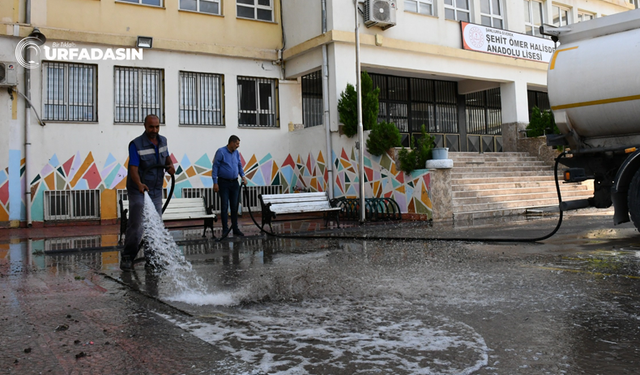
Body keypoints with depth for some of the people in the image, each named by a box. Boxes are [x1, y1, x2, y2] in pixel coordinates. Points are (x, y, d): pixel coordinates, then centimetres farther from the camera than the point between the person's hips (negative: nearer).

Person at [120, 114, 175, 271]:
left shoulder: (162, 141, 7)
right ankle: (127, 258, 3)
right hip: (138, 192, -6)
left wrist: (170, 165, 2)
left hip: (156, 191, 6)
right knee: (135, 225, -9)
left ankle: (151, 258, 18)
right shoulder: (136, 144, -13)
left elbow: (166, 156, 25)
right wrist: (139, 184, -39)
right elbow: (133, 168, -22)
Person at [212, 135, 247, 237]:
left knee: (235, 206, 7)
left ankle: (235, 228, 14)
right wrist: (215, 183, -13)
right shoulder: (221, 151, -9)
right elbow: (215, 167, -9)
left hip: (234, 183, 5)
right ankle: (225, 229, 5)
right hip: (224, 183, -5)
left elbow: (239, 165, 18)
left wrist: (243, 176, 1)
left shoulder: (236, 153, 9)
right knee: (224, 206, -2)